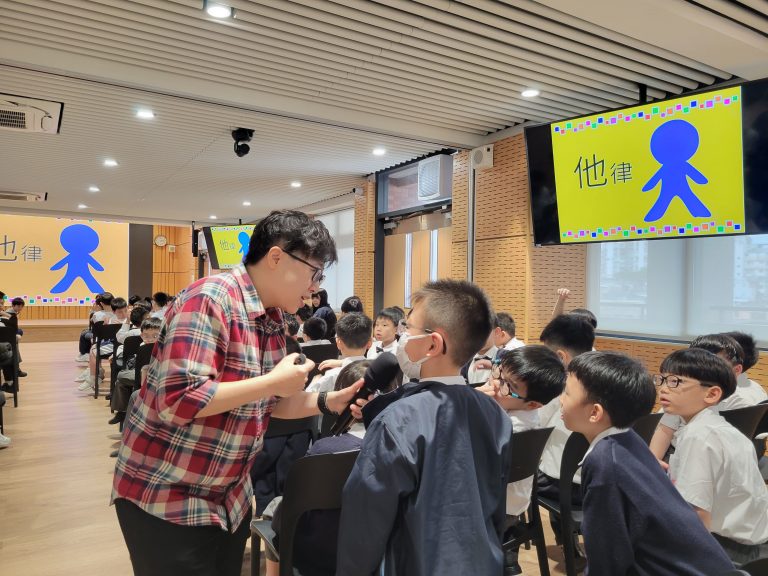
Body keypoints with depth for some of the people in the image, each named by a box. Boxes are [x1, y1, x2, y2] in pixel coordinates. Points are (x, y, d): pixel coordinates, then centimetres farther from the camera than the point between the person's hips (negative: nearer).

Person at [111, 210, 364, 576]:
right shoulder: (209, 300, -23)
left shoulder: (273, 318, 3)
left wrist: (328, 402, -5)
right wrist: (273, 381, -27)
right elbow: (177, 400, -31)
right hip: (164, 498, -8)